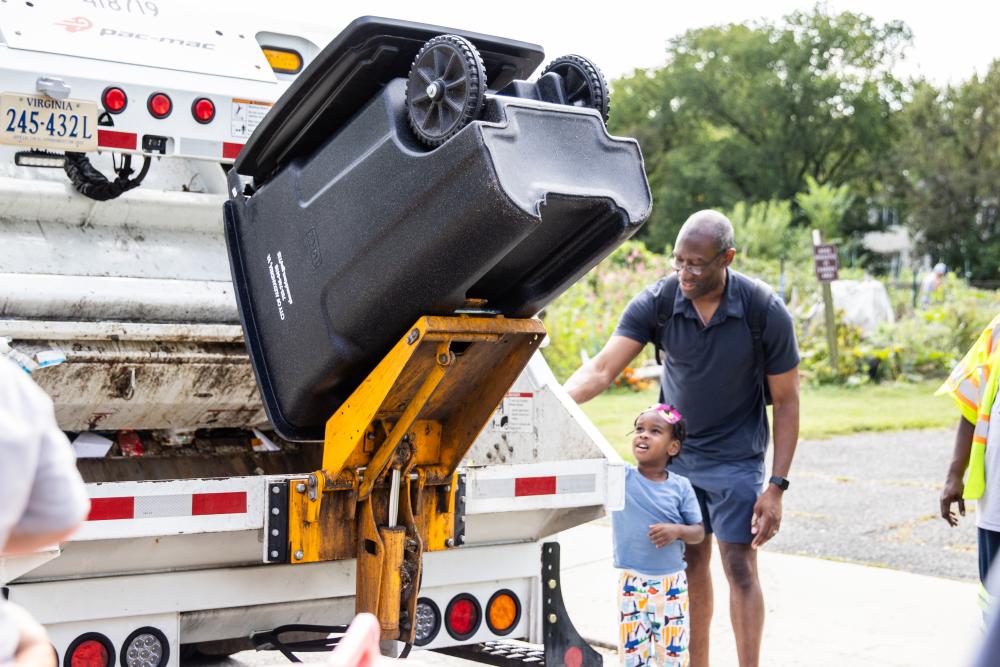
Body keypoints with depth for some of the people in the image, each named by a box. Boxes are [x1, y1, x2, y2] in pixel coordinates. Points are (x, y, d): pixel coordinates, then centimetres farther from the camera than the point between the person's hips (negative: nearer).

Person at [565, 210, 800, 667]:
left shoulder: (765, 312, -19)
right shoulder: (656, 303, -15)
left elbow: (786, 401, -11)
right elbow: (603, 368, -21)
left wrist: (776, 487, -15)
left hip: (736, 457, -3)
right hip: (676, 452, 3)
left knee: (740, 568, -5)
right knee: (690, 563, 9)